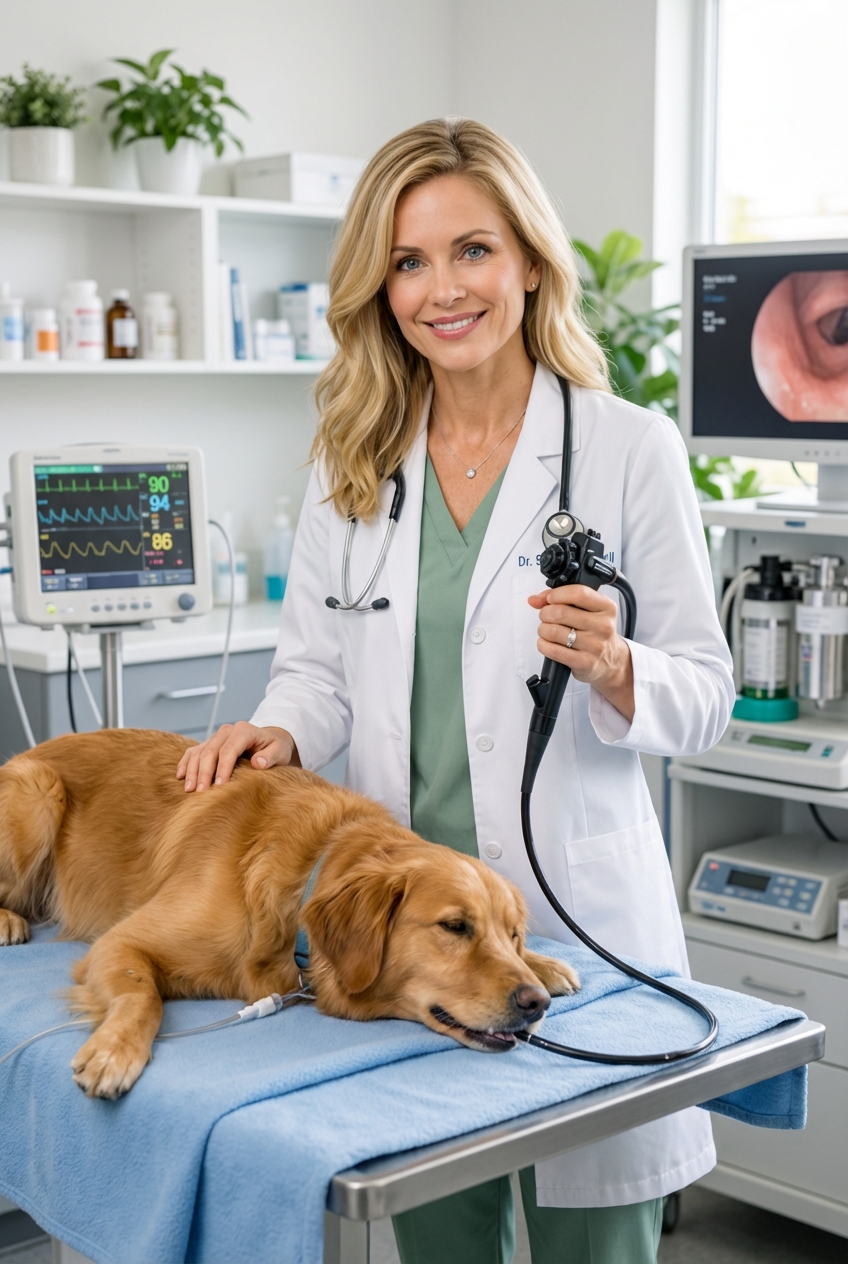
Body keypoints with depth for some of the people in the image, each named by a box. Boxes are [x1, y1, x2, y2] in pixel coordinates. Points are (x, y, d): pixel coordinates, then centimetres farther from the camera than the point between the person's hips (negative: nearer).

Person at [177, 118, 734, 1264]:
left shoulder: (631, 450, -5)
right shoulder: (351, 463, 7)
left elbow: (705, 693, -3)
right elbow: (318, 666, 11)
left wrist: (611, 669, -23)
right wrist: (282, 732, -10)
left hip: (578, 903, -3)